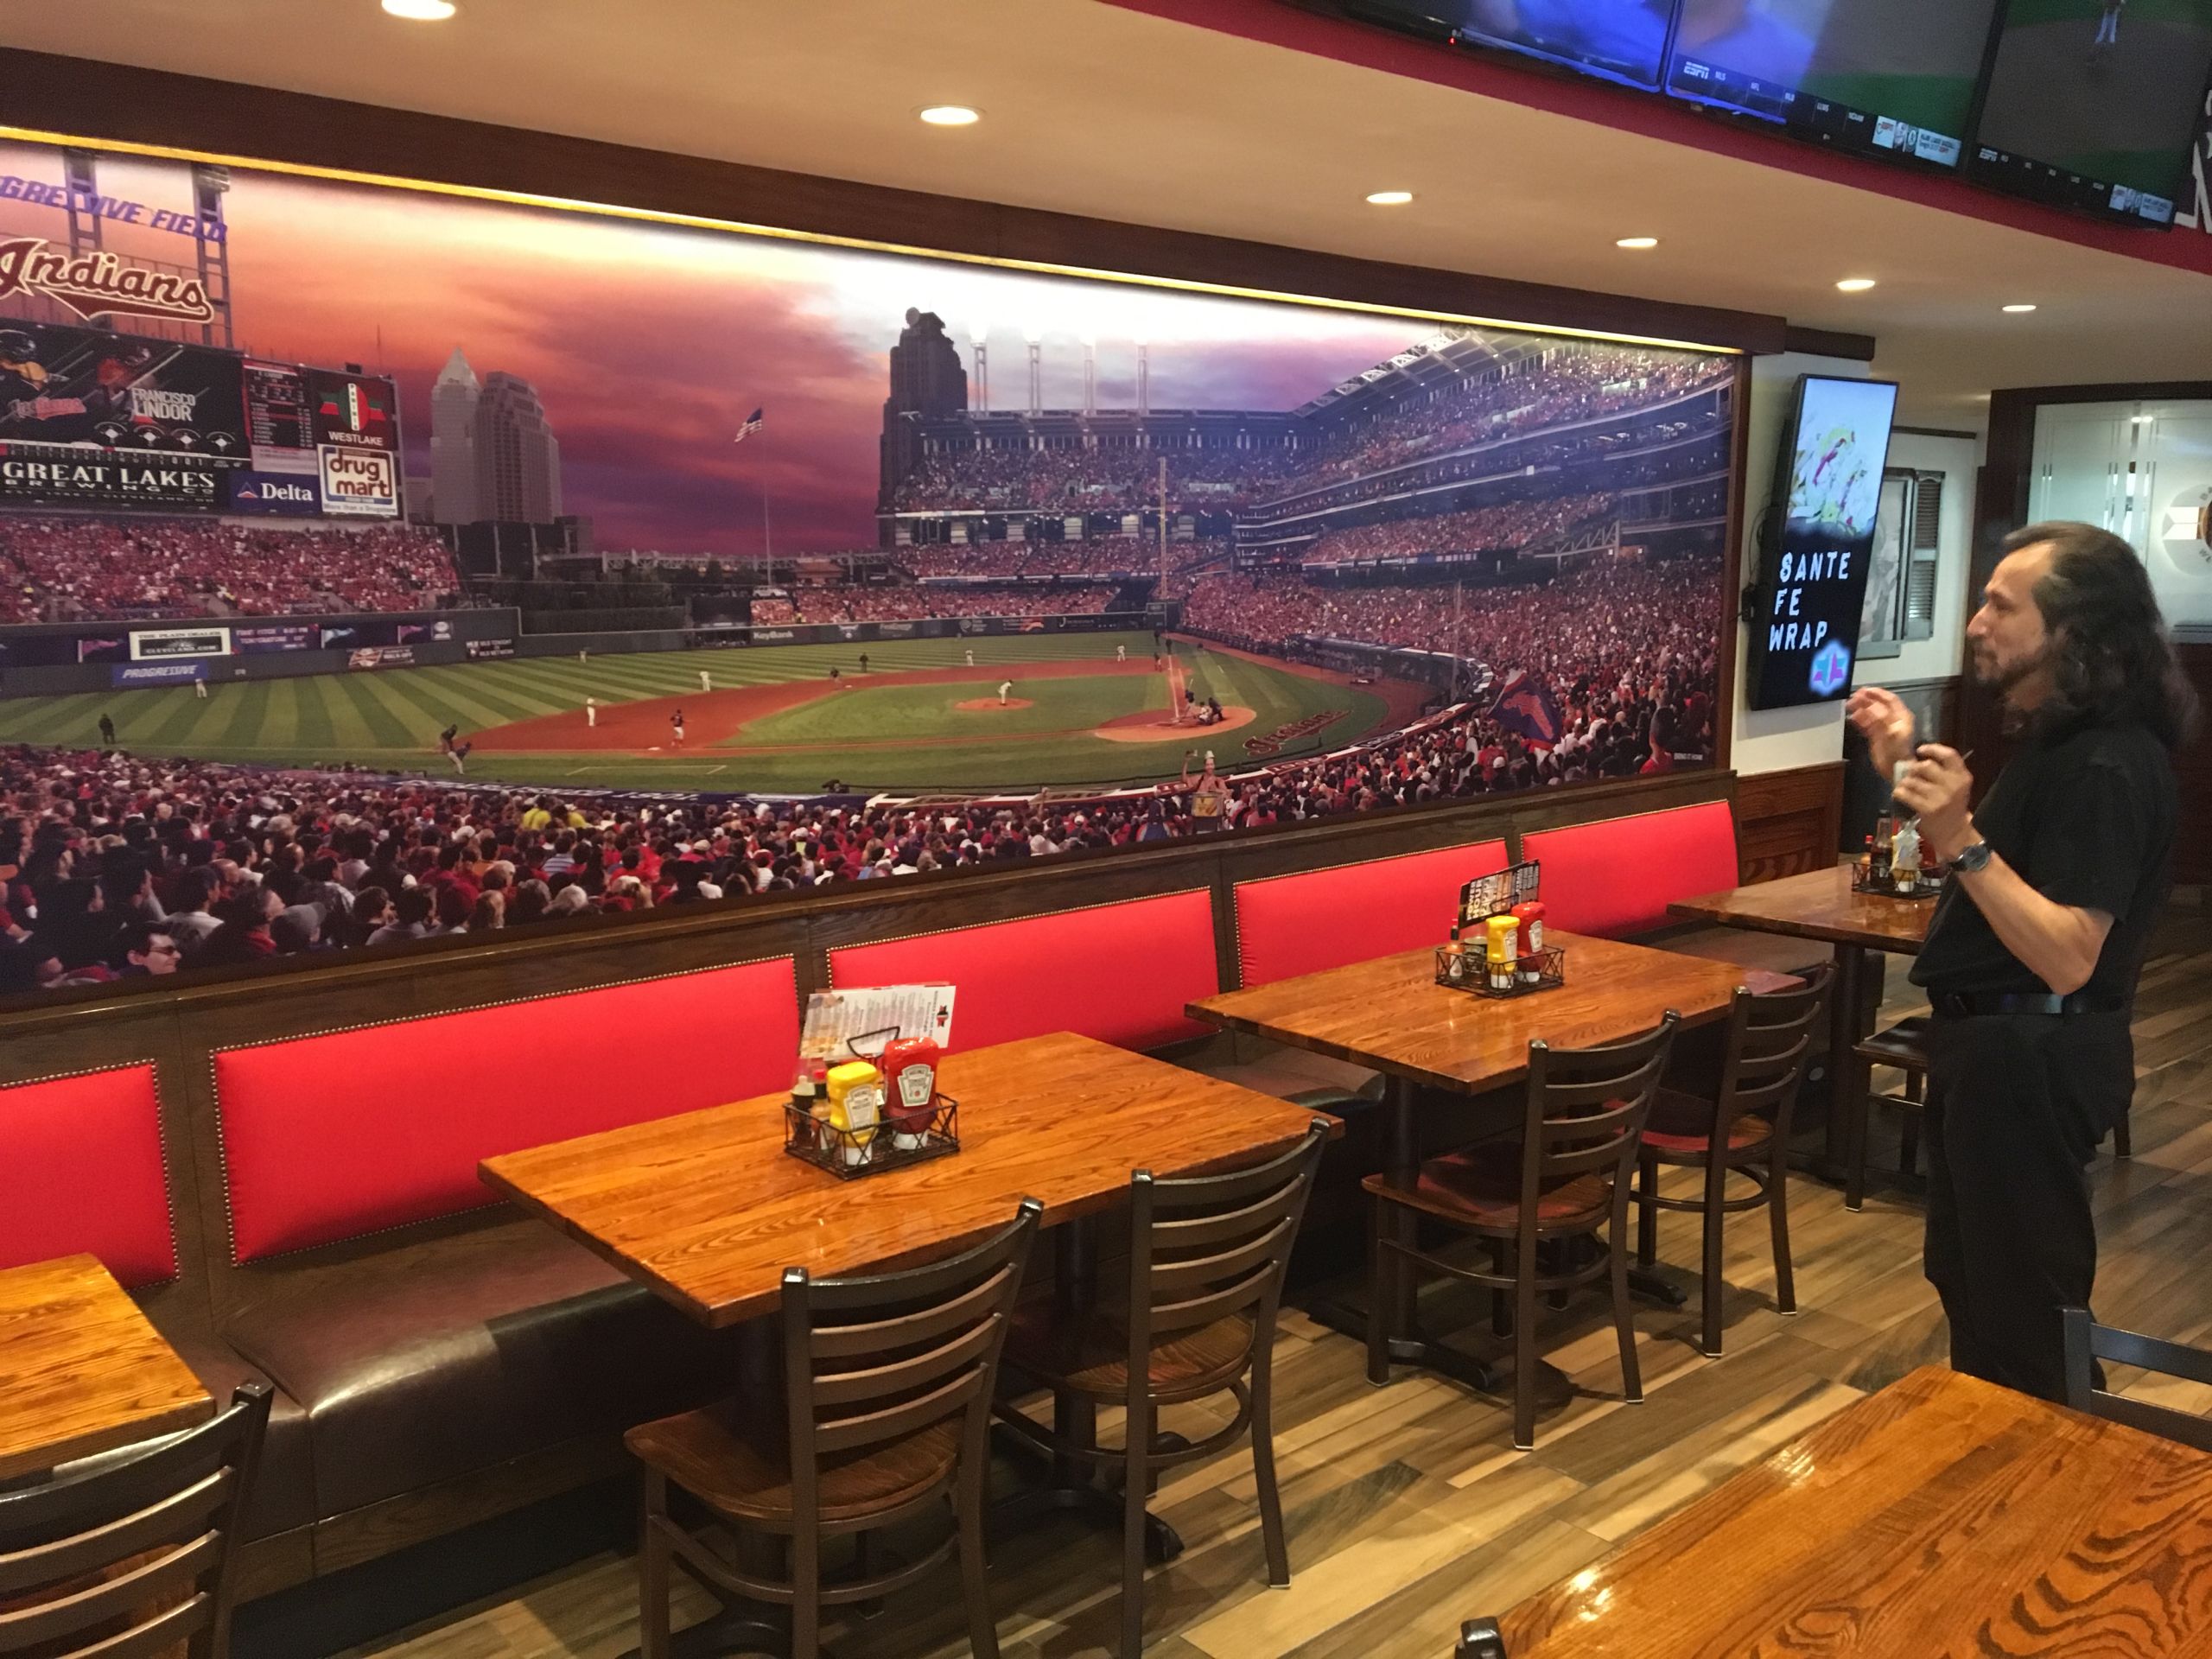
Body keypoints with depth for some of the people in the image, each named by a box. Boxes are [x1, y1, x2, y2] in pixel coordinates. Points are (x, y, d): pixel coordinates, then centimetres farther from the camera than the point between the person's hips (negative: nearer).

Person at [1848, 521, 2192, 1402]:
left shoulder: (2107, 766, -23)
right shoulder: (2052, 735, 10)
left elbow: (2067, 958, -29)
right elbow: (1993, 876, 16)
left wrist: (1961, 839, -35)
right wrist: (1908, 769, 8)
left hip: (2032, 1057, -11)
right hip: (1997, 1041, 11)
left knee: (2013, 1292, 5)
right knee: (1968, 1271, 23)